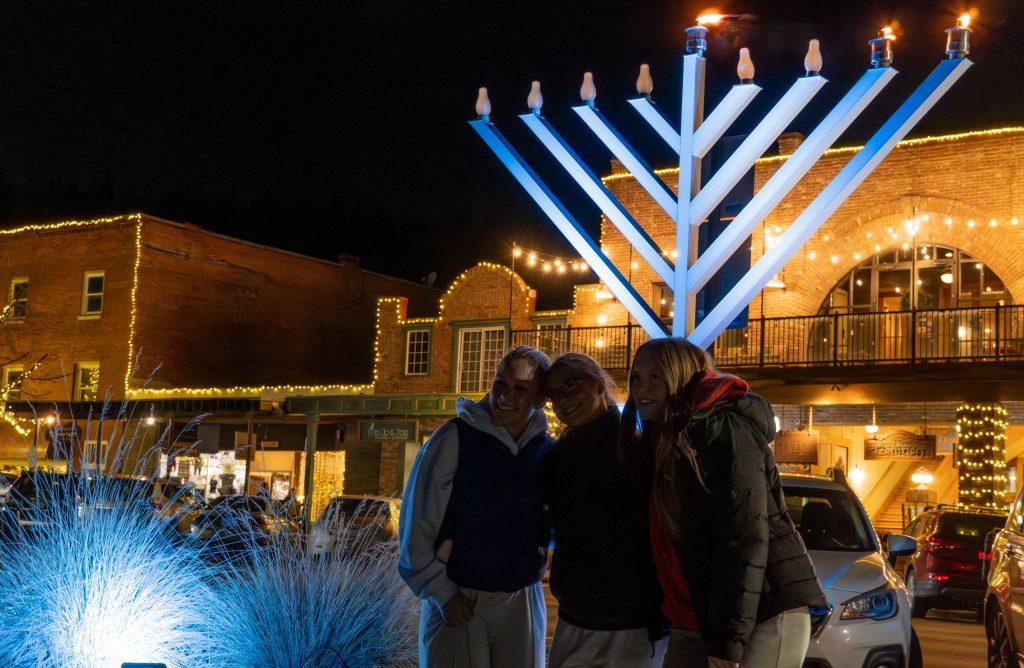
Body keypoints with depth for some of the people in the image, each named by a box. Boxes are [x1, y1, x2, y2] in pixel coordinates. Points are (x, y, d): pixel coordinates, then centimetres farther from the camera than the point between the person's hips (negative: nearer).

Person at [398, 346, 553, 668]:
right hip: (457, 601, -4)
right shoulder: (454, 439, -11)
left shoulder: (547, 451, 1)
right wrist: (441, 592, -10)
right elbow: (417, 524, -10)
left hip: (523, 602, 4)